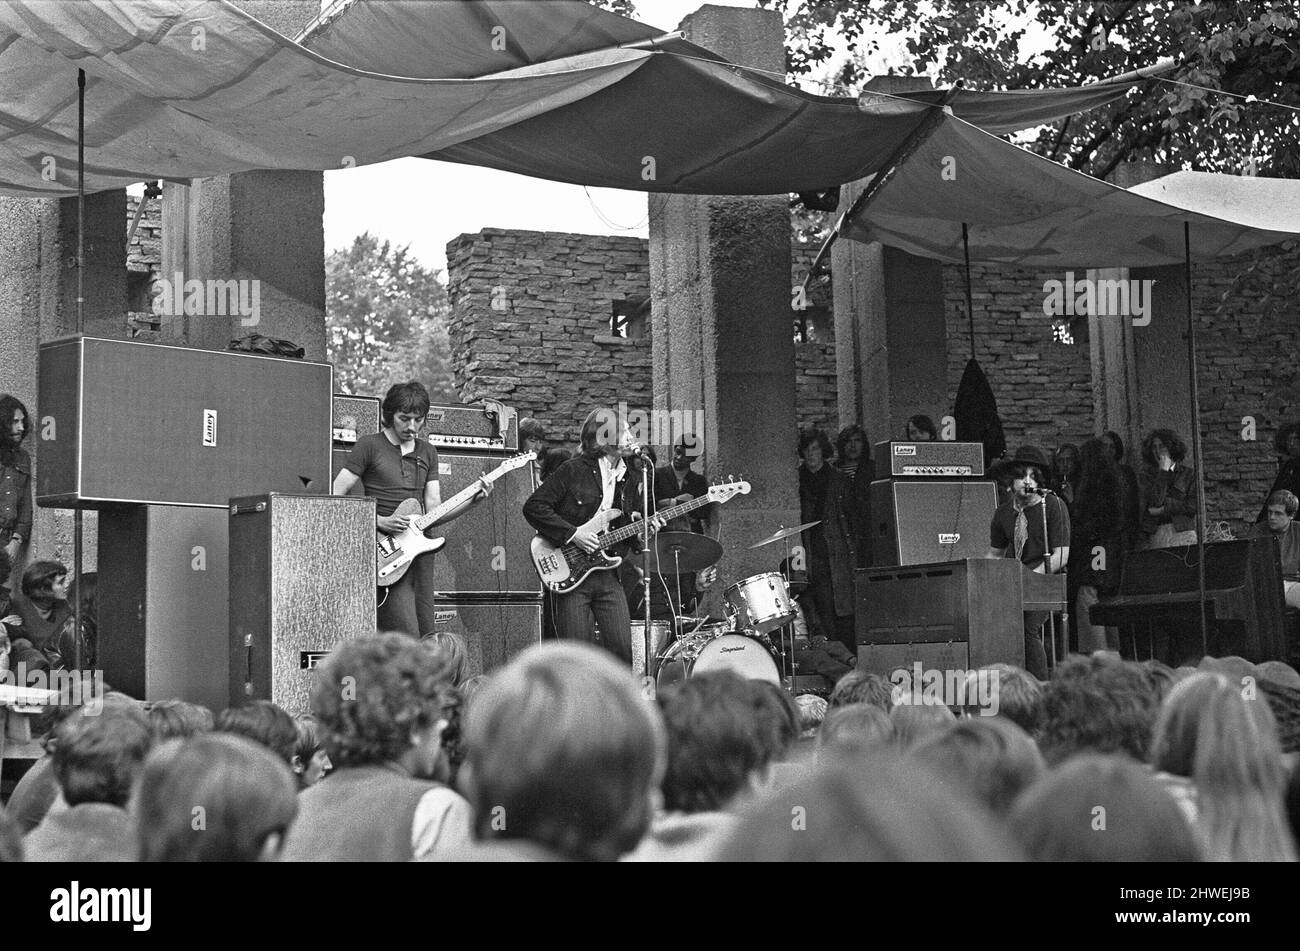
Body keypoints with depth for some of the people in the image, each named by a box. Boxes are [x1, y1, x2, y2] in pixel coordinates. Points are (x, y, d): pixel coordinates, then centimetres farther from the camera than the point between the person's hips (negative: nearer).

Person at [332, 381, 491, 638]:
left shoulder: (427, 453, 16)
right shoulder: (370, 446, -1)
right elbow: (336, 496, -6)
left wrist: (471, 500, -6)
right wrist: (379, 521, -15)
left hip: (420, 549, 6)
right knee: (407, 639, -17)